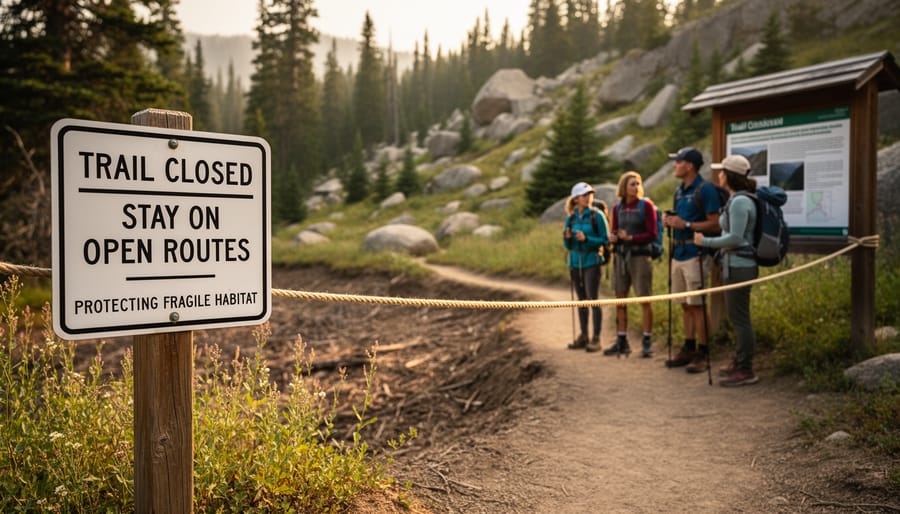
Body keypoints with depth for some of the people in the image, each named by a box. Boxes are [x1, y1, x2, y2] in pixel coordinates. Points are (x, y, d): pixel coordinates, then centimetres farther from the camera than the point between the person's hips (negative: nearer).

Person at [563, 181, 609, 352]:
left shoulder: (597, 216, -5)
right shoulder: (571, 218, 8)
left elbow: (605, 240, -7)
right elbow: (568, 246, 12)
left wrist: (586, 238, -20)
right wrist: (567, 238, -9)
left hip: (591, 262, -5)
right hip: (575, 262, 5)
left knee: (593, 299, -6)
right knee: (581, 300, 11)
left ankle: (596, 338, 0)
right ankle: (583, 336, 20)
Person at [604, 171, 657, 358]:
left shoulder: (646, 205, -4)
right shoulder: (618, 208, 10)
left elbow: (652, 234, -8)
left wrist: (631, 238, -19)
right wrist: (612, 237, -5)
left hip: (640, 256, -5)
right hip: (621, 256, 5)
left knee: (644, 299, -2)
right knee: (620, 299, 8)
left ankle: (647, 342, 6)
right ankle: (621, 341, 17)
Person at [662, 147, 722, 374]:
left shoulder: (705, 190, -10)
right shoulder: (679, 190, 16)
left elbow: (715, 224, -14)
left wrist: (686, 224, -19)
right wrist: (669, 219, 5)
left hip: (695, 254, -8)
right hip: (678, 253, 8)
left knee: (697, 305, -5)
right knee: (685, 305, 13)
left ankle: (702, 354, 2)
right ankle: (688, 349, 21)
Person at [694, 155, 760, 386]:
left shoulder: (740, 202, -17)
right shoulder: (737, 200, 13)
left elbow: (735, 238, -22)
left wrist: (705, 242, -14)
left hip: (739, 267, -10)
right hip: (735, 265, 10)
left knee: (739, 318, -4)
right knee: (737, 317, 17)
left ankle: (746, 371, 3)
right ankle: (740, 362, 28)